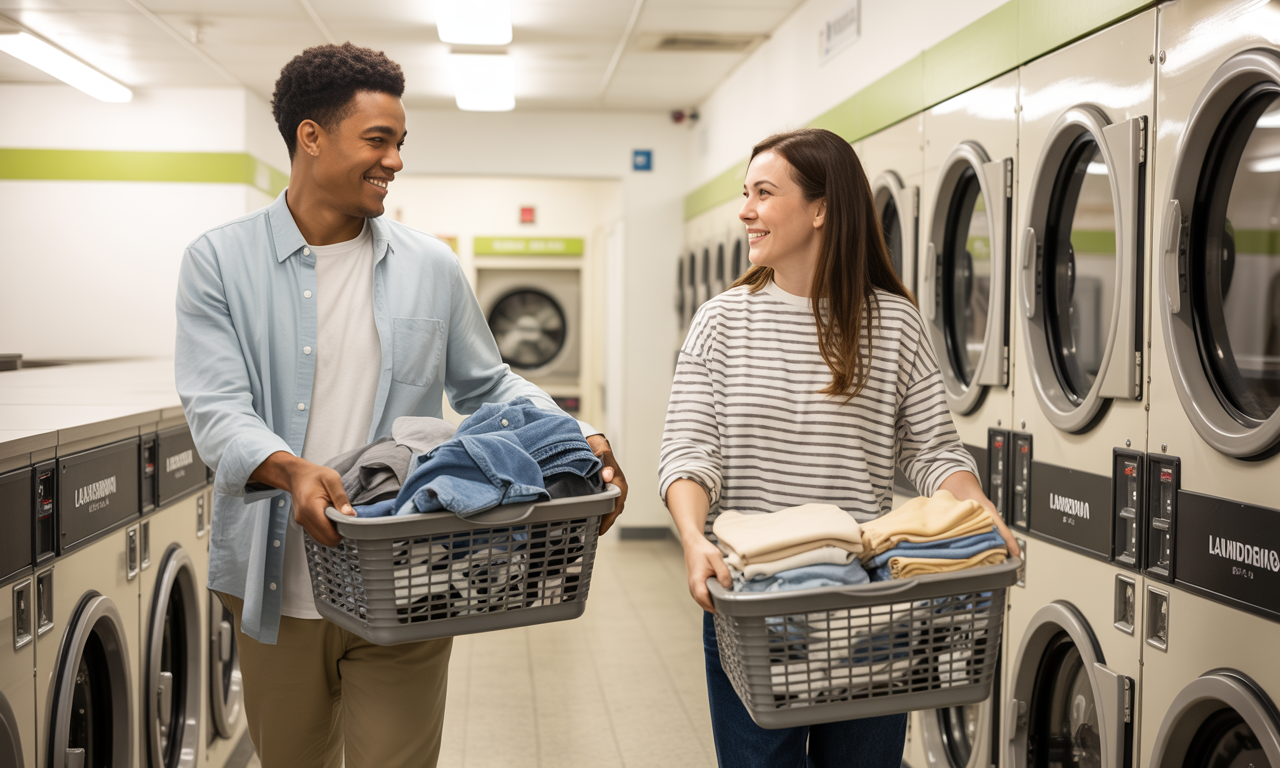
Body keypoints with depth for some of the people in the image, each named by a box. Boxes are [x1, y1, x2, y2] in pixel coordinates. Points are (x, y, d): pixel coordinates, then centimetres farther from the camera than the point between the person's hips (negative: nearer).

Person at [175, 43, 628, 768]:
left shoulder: (431, 267, 4)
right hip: (279, 587, 0)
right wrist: (290, 468, -33)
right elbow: (217, 409, -13)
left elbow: (487, 386, 13)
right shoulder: (220, 262, -2)